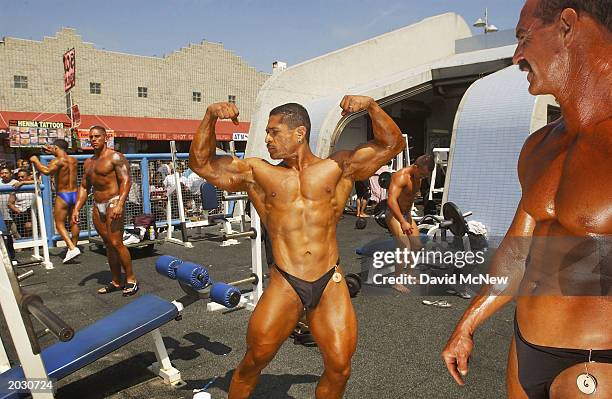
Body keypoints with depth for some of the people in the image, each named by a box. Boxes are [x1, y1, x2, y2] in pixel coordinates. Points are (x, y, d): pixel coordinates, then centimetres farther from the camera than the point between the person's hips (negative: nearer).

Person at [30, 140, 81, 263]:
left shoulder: (58, 161, -13)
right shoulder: (74, 160, 9)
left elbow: (46, 171, -29)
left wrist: (35, 161, -14)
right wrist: (53, 153, 38)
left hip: (63, 196, -6)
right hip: (75, 194, 6)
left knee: (60, 224, 0)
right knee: (73, 222, 15)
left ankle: (72, 248, -12)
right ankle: (73, 246, 26)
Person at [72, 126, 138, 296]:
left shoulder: (115, 157, -6)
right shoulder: (88, 163, 18)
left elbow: (126, 181, -16)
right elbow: (84, 187, 21)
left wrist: (119, 205, -27)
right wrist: (76, 209, 11)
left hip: (113, 203, -8)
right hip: (97, 207, 8)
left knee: (116, 243, -12)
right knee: (108, 245, 9)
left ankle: (131, 279, 0)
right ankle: (116, 282, 16)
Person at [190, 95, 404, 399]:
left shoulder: (338, 168, 6)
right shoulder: (257, 173, 8)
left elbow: (392, 144, 7)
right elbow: (201, 163, 9)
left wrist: (371, 106, -7)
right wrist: (210, 117, -3)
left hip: (331, 284, 1)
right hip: (284, 286, 0)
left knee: (339, 369, 6)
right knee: (253, 362, 6)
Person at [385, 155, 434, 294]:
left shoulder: (418, 177, 3)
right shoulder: (401, 177, -26)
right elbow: (391, 200, -40)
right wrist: (403, 222, -49)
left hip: (406, 214, 9)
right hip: (394, 215, -9)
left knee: (417, 245, 15)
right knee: (405, 247, -17)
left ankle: (406, 272, 32)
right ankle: (397, 282, -8)